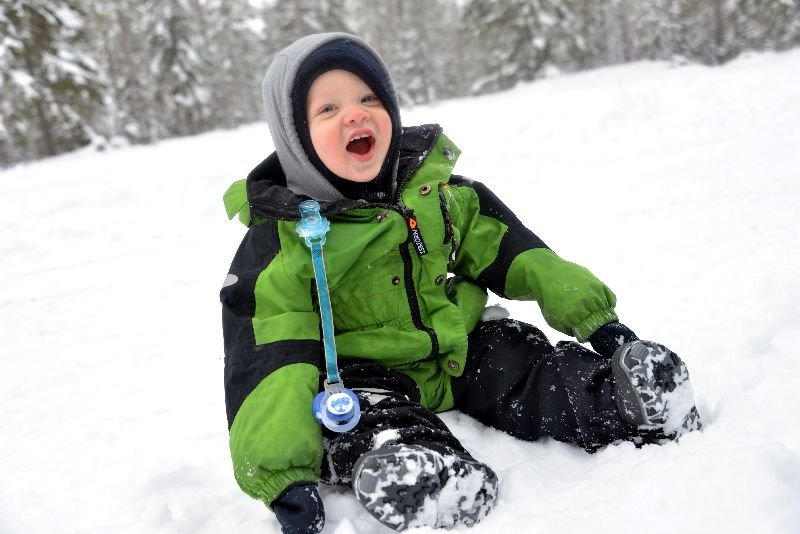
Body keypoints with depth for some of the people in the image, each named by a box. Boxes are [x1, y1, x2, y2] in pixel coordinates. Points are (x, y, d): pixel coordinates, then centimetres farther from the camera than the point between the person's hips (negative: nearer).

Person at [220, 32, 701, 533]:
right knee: (411, 478, -37)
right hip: (366, 380, -4)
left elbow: (512, 254, 8)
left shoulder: (437, 187, 0)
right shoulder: (280, 240, -13)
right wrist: (284, 474, -31)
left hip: (464, 353, 5)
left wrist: (595, 318, 4)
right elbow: (269, 359, -19)